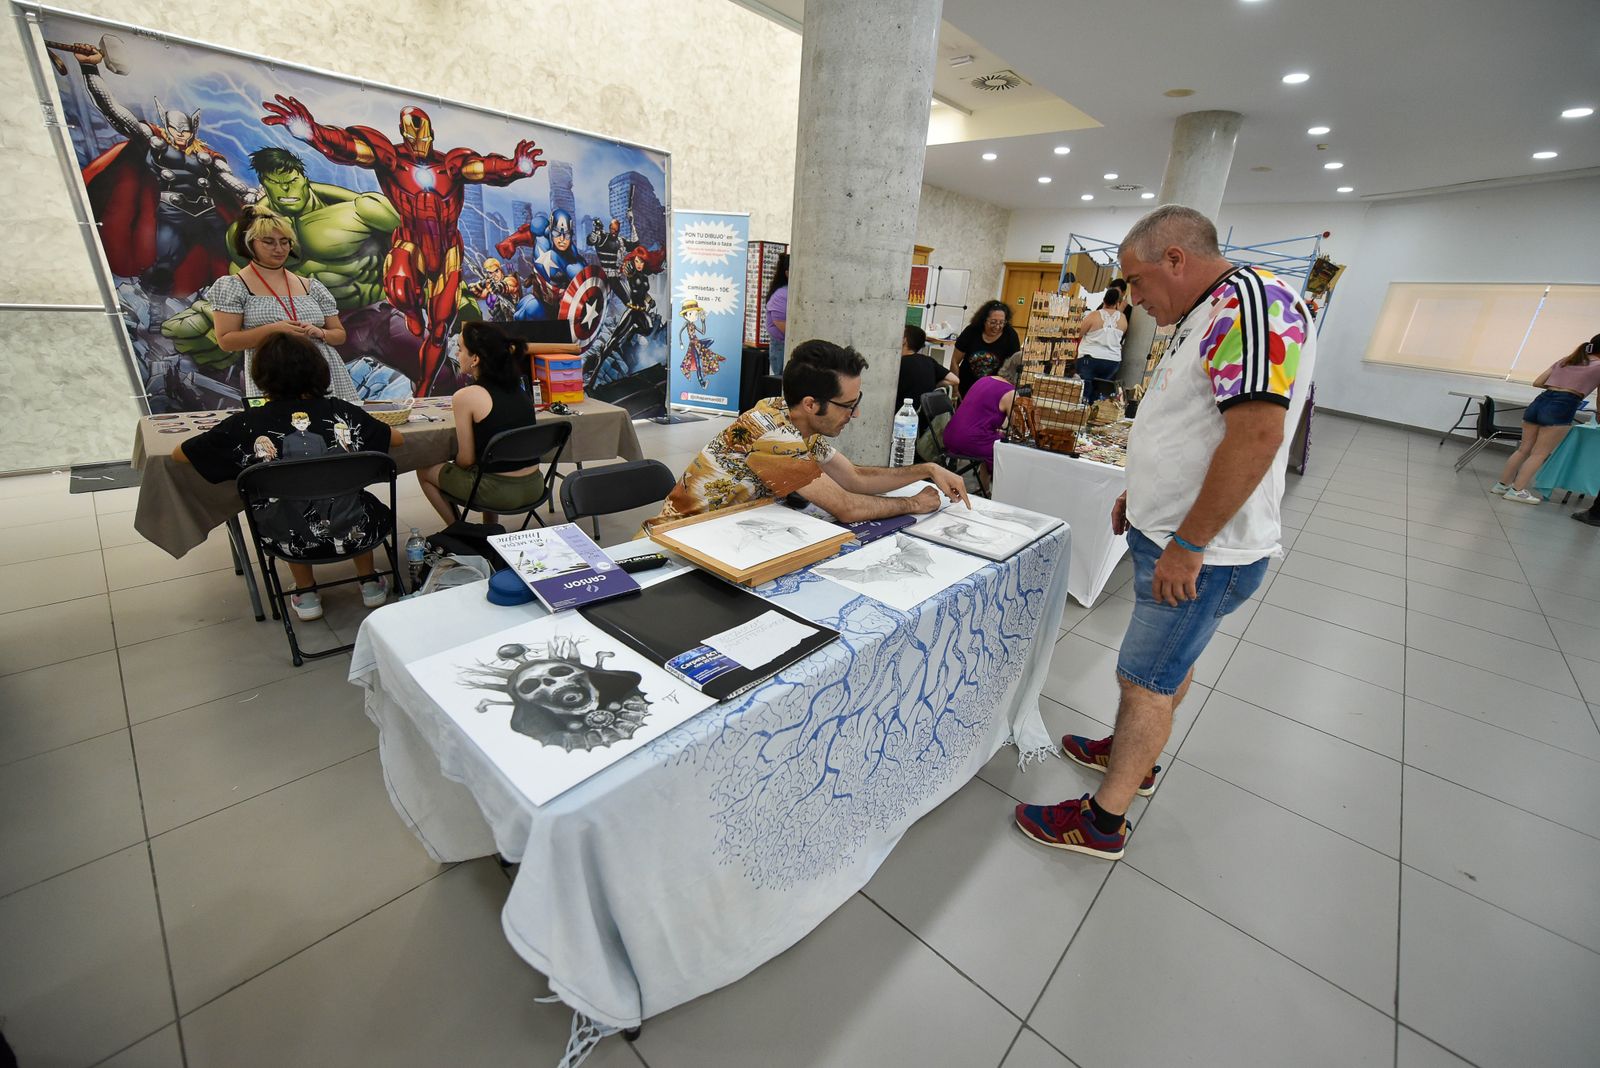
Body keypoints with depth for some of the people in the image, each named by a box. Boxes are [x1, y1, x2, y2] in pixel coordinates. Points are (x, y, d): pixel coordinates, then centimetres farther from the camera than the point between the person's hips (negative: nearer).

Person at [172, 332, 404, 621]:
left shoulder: (245, 426, -8)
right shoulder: (342, 413, -6)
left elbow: (178, 454, 7)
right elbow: (397, 438, 9)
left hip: (292, 544, 0)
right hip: (352, 534, 0)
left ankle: (306, 594, 33)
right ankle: (369, 584, 35)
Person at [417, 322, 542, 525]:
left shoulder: (465, 396, -13)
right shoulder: (519, 389, 5)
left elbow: (466, 459, -7)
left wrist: (451, 463, 13)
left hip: (500, 493, -6)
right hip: (534, 486, 6)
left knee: (425, 471, 20)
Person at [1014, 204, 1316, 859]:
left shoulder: (1251, 300, -20)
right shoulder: (1203, 316, 12)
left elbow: (1256, 434, -29)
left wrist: (1187, 546, -25)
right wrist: (1142, 493, 19)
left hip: (1204, 553, -10)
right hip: (1168, 535, 10)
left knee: (1146, 679, 0)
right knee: (1173, 660, 23)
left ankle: (1103, 821, 15)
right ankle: (1137, 754, 43)